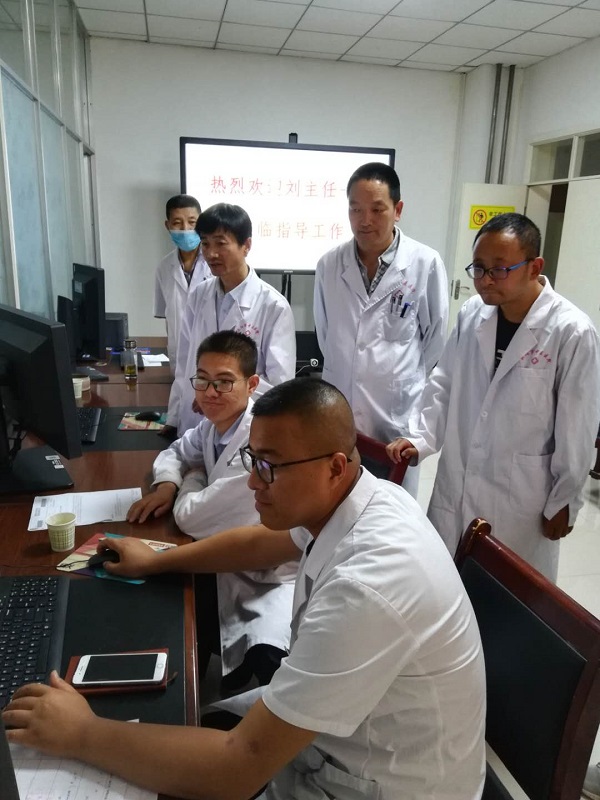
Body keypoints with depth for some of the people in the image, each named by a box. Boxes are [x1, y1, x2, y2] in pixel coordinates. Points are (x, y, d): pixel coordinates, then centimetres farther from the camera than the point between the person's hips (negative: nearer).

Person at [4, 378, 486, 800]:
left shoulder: (365, 587, -36)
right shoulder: (361, 498, -9)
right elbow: (260, 543, 11)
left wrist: (81, 734, -20)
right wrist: (155, 561, 18)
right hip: (342, 742, 7)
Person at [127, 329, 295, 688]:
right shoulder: (215, 423, -1)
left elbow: (191, 517, -23)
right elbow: (175, 452, 20)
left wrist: (192, 479, -2)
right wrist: (167, 484, -1)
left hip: (270, 575, -8)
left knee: (264, 657, -31)